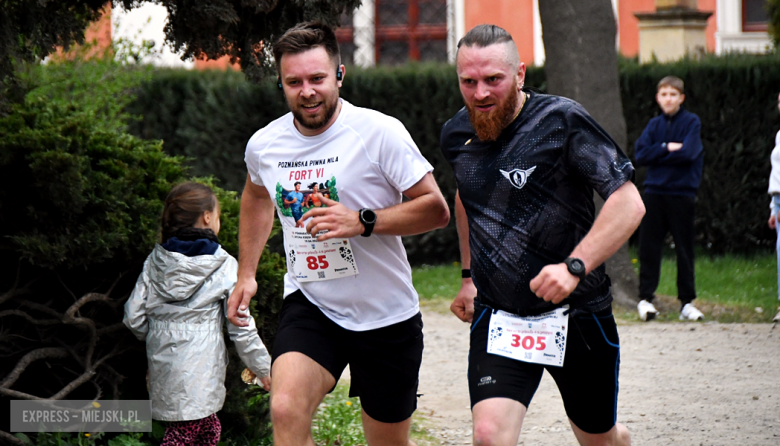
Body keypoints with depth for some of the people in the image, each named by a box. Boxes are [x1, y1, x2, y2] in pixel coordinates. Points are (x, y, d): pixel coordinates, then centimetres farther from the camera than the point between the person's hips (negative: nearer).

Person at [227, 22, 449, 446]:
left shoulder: (380, 132, -14)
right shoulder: (264, 145, 0)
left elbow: (436, 209, -14)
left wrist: (363, 222, -26)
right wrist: (246, 274, 23)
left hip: (387, 316, -2)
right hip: (309, 306, 2)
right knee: (286, 411, -24)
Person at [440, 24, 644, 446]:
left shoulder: (562, 121, -15)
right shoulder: (456, 135, 3)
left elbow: (628, 204, -19)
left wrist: (575, 266, -30)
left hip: (575, 313, -3)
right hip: (498, 317, 3)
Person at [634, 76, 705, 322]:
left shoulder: (692, 122, 1)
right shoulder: (654, 125, 12)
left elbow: (688, 153, -13)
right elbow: (641, 154, 1)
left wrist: (657, 154, -4)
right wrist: (667, 148, -10)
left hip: (682, 193, -3)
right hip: (654, 192, 3)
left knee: (684, 249, 2)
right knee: (649, 247, 0)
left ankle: (687, 302, 8)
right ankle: (645, 299, 4)